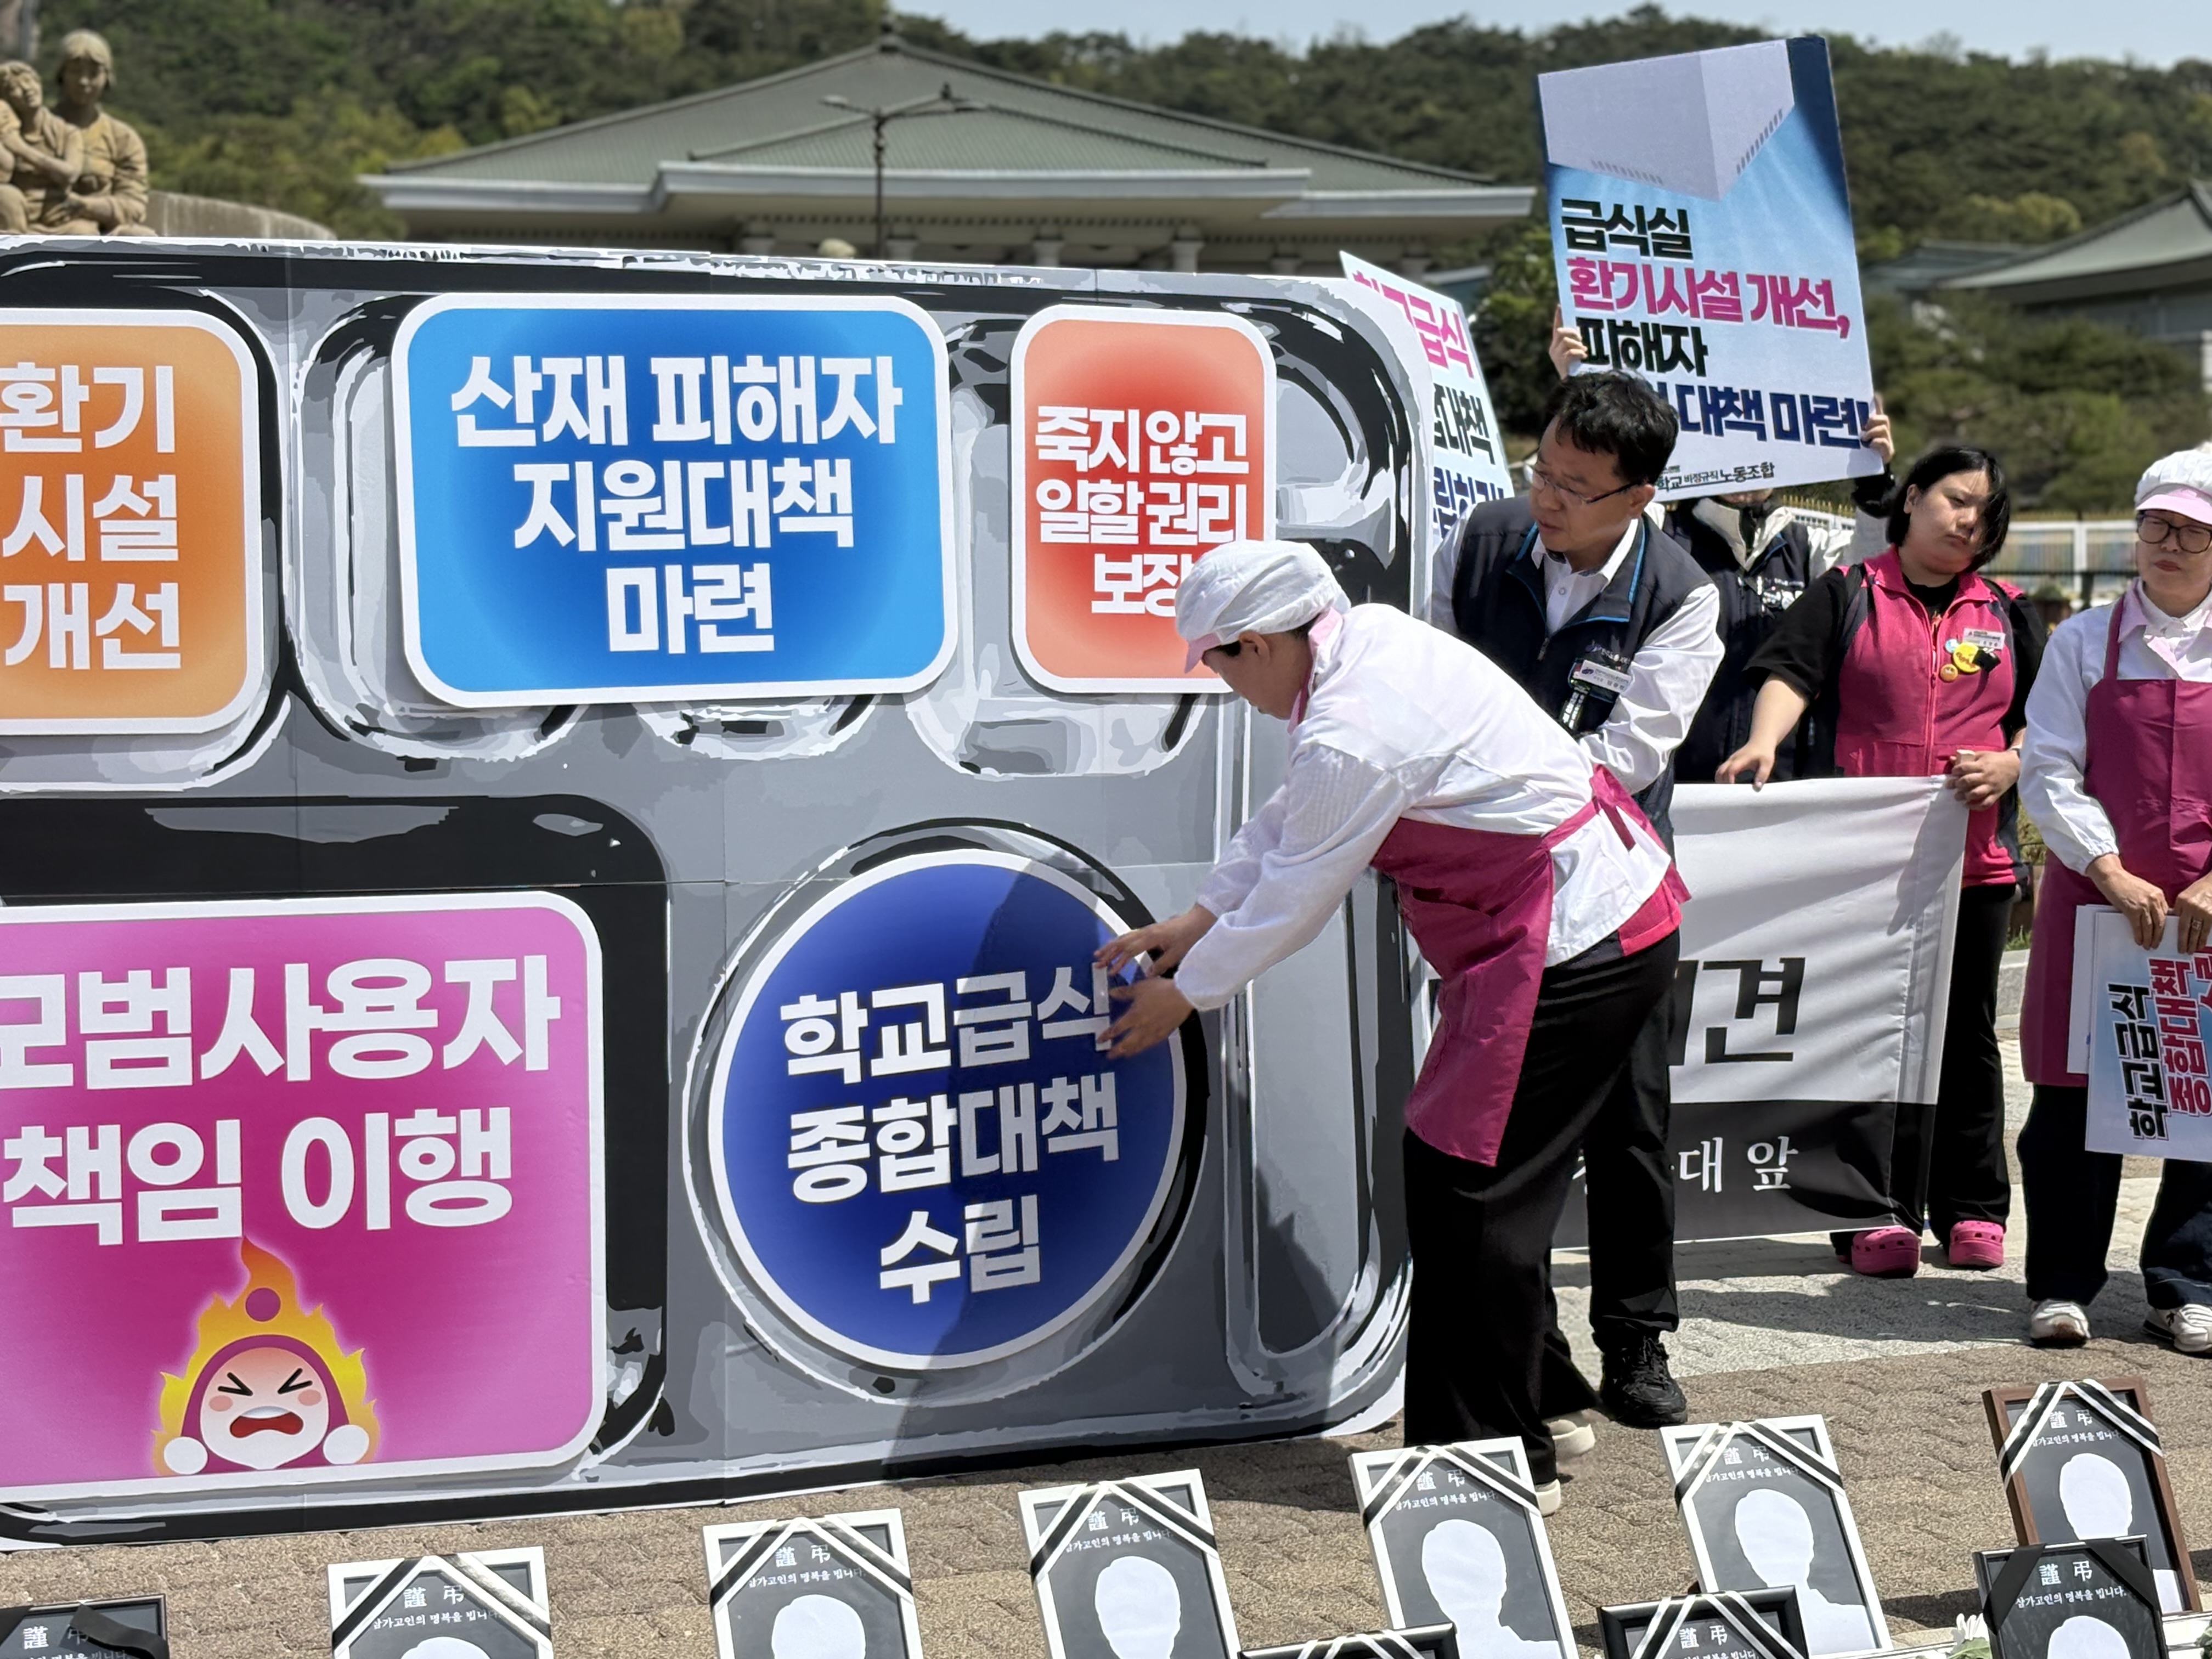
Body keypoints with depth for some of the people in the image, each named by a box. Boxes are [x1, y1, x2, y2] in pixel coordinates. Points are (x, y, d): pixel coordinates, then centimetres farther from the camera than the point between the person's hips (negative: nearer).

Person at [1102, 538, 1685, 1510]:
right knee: (1499, 1185, 17)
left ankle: (1501, 1460, 4)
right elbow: (1290, 817, 18)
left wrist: (1181, 994, 4)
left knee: (1470, 1189, -5)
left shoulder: (1350, 737, -23)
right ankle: (1518, 1403, 28)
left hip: (1572, 951, -10)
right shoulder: (1372, 636, 6)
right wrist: (1193, 923, 23)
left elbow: (1293, 901, -11)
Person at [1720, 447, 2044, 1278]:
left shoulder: (2007, 615, 15)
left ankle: (1973, 1210, 18)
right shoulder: (1847, 596, 6)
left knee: (1966, 1034, 9)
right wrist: (1764, 742, -26)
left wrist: (2010, 766, -5)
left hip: (1978, 860, 3)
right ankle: (1883, 1214, 3)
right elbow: (1789, 673, -7)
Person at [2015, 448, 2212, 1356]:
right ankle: (2062, 1283, 13)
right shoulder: (2083, 642, 6)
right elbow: (2049, 772, -1)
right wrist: (2114, 873, -12)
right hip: (2094, 901, 0)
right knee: (2073, 1100, 2)